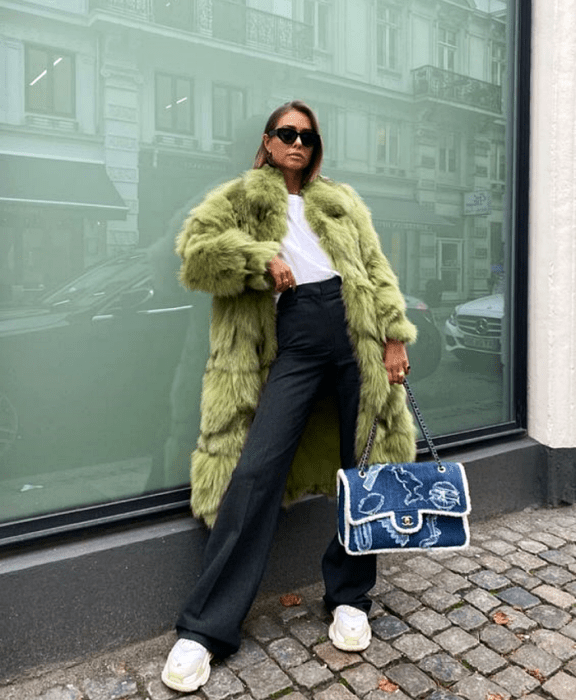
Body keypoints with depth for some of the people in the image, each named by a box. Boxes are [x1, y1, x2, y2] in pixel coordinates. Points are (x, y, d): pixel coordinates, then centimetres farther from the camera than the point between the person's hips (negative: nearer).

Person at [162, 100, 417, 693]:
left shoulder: (341, 201, 23)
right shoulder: (241, 198, 17)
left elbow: (376, 270, 14)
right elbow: (195, 245, 1)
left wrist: (394, 337, 2)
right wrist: (262, 259, -8)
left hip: (355, 332, 3)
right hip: (293, 338, -2)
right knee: (257, 471, -11)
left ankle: (349, 598, 24)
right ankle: (204, 629, 1)